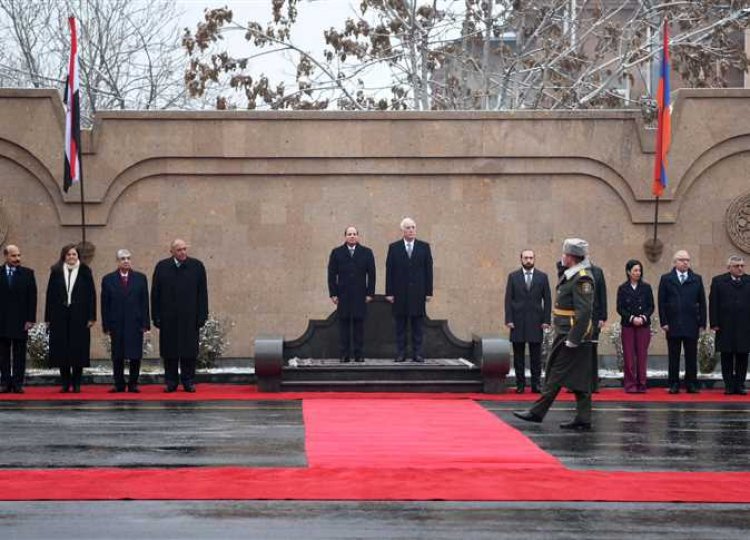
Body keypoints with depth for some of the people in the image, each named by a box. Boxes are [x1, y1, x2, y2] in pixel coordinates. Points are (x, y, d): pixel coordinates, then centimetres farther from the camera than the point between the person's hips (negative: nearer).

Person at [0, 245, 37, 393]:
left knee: (19, 355, 1)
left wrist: (30, 319, -6)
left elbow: (32, 297, 1)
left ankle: (18, 384, 4)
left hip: (21, 320, -1)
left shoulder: (27, 273, 4)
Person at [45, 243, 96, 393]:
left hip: (79, 316, -1)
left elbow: (91, 295, 1)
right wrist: (48, 317, 0)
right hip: (60, 317, 1)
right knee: (62, 350, 2)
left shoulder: (85, 271, 3)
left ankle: (76, 383, 8)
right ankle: (65, 383, 10)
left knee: (78, 350, -1)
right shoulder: (56, 272, 6)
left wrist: (91, 317, -5)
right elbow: (50, 295, 6)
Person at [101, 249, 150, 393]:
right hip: (116, 324, 0)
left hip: (135, 323, 0)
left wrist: (145, 323, -3)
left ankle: (133, 384, 9)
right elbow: (105, 304, 3)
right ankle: (119, 384, 12)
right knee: (117, 357, 4)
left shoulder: (140, 278, 6)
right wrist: (106, 325, -3)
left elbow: (144, 303, 4)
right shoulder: (108, 280, 5)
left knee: (135, 356, 0)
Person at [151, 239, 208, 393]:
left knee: (189, 350, 3)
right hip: (168, 317, 0)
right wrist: (156, 316, -3)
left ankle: (188, 381, 11)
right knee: (170, 351, 5)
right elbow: (155, 293, 3)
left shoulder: (197, 266, 1)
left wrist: (202, 315, -4)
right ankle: (171, 382, 13)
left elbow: (202, 293, 2)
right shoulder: (162, 267, 2)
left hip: (190, 317, 0)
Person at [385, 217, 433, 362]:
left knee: (417, 325, 3)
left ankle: (417, 353, 6)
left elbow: (428, 270, 5)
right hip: (400, 293, -1)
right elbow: (389, 271, 1)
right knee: (400, 325, 3)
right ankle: (401, 353, 7)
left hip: (418, 292, 1)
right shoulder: (394, 247, 4)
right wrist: (389, 292, -4)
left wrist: (429, 291, -1)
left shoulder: (424, 247, 6)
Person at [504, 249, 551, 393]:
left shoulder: (542, 277, 6)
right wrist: (508, 319, -5)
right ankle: (520, 384, 8)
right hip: (518, 321, 0)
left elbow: (547, 299, 5)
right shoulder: (513, 277, 5)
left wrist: (546, 320, -3)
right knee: (518, 355, 3)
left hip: (536, 321, 0)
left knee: (536, 355, 1)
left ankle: (536, 384, 6)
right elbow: (508, 299, 3)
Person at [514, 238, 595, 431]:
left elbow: (584, 311, -22)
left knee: (557, 374, -4)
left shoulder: (582, 279, -16)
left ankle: (538, 412, 0)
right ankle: (582, 419, 9)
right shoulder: (570, 275, 15)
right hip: (566, 334, 10)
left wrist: (573, 339, -24)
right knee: (578, 379, 8)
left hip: (573, 335, -10)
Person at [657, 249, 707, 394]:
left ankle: (691, 384, 7)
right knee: (673, 357, 3)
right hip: (673, 325, -1)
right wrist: (664, 322, -6)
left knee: (691, 356, 2)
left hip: (692, 325, 1)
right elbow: (661, 303, 1)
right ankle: (674, 385, 7)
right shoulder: (666, 279, 4)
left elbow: (702, 302, 7)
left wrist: (702, 323, 0)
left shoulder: (697, 279, 8)